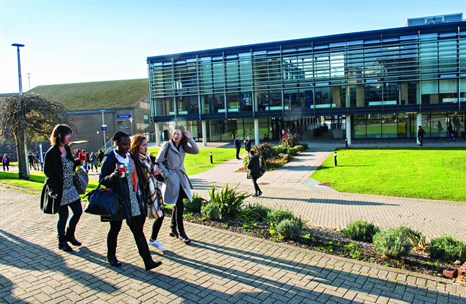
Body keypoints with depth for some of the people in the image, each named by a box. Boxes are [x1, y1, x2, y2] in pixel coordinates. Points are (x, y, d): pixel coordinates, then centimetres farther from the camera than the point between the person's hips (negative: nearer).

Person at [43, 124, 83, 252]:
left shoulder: (67, 149, 6)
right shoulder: (51, 153, -16)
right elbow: (48, 173, -15)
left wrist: (78, 161, -4)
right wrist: (53, 191, -19)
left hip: (71, 188, 7)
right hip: (60, 191, -7)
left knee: (78, 211, 11)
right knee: (63, 216, 4)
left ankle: (70, 235, 31)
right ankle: (62, 242, 22)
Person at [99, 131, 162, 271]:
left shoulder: (131, 156, 7)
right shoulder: (109, 159, -10)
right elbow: (102, 180, -9)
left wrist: (142, 195, 12)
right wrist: (113, 176, -30)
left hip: (135, 202, 5)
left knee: (138, 230, 4)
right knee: (115, 229, 13)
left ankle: (148, 261, 5)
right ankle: (111, 256, 36)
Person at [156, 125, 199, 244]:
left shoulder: (183, 146, 8)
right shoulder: (167, 145, -7)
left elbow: (196, 151, -6)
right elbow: (158, 161, -8)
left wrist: (190, 138, -13)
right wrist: (166, 174, -13)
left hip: (181, 178, 6)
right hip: (172, 179, -6)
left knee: (177, 205, 14)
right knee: (179, 206, -7)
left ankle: (173, 229, 30)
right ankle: (181, 233, 4)